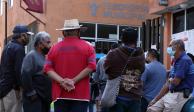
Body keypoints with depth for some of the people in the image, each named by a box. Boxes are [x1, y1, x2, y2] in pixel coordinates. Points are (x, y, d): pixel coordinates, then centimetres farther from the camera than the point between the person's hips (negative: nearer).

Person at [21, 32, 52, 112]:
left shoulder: (43, 57, 17)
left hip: (45, 98, 9)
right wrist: (31, 93, -20)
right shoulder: (31, 56, -12)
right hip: (35, 99, -9)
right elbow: (25, 75, -21)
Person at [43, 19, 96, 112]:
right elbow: (91, 66, -10)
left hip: (60, 94, 2)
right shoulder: (87, 47, 3)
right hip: (80, 95, -2)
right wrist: (74, 80, -12)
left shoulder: (55, 48, 8)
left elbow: (48, 68, -3)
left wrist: (62, 81, -11)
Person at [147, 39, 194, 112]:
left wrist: (170, 80, 5)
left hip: (179, 96, -10)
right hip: (170, 94, 10)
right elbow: (168, 84, 17)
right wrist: (155, 99, 13)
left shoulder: (184, 60, -15)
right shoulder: (176, 62, 17)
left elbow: (175, 82, -21)